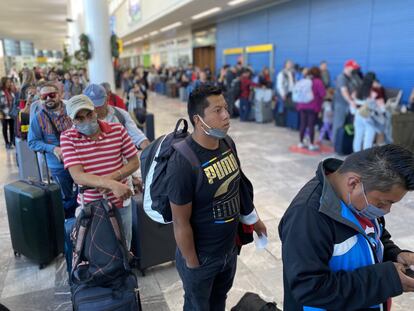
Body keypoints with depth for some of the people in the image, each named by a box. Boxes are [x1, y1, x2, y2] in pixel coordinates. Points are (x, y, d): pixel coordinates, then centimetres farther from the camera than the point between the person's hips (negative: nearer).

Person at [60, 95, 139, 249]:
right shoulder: (67, 138, -10)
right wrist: (112, 184, -34)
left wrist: (112, 177, -19)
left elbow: (134, 162, -1)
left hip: (120, 203, 2)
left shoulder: (117, 130, -5)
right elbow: (78, 176, -20)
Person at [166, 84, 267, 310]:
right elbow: (181, 222, -22)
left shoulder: (228, 143, -6)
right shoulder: (183, 164, -30)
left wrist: (252, 219, 15)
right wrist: (193, 264, -13)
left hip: (230, 248, 6)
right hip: (201, 256, -6)